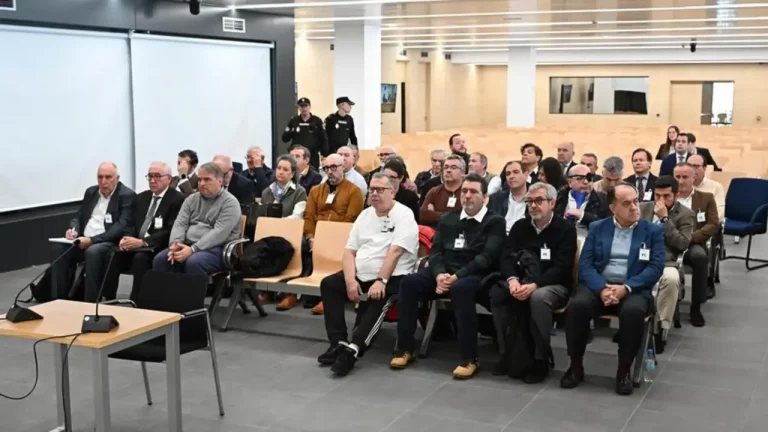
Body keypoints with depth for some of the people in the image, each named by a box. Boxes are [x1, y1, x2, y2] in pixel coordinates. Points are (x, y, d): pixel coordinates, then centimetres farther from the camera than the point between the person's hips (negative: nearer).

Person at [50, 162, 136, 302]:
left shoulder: (127, 195, -5)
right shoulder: (91, 192, 16)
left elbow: (122, 226, -16)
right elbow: (78, 216, 21)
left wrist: (92, 239, -25)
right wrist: (73, 229, -5)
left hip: (110, 242, -6)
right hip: (84, 240, 6)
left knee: (93, 251, -37)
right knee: (58, 247, -18)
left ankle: (91, 302, -28)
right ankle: (59, 298, -13)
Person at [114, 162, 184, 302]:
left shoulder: (177, 199, -5)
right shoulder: (141, 197, 19)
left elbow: (170, 231, -15)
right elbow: (132, 224, 15)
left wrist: (142, 242, -24)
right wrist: (126, 238, -9)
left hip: (159, 248, -6)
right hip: (135, 244, 6)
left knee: (140, 258, -35)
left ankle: (136, 304, -29)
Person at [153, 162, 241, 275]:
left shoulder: (230, 202, -4)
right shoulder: (192, 199, 17)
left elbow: (219, 233, -16)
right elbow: (180, 224, 8)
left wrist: (193, 249, -25)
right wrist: (175, 243, -15)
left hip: (216, 249, -6)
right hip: (187, 246, 6)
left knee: (194, 262, -36)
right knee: (160, 259, -21)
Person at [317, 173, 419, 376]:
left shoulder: (403, 215, -5)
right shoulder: (365, 215, 14)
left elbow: (395, 252, -17)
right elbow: (349, 251, 8)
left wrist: (381, 281, -26)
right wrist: (350, 280, -9)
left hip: (391, 277, -7)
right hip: (361, 275, 7)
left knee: (378, 298, -34)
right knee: (328, 284, -11)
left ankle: (352, 349, -37)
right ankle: (338, 343, -14)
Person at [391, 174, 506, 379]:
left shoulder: (495, 222, 4)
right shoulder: (447, 219, 19)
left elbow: (487, 258, -9)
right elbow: (435, 251, 10)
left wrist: (457, 276, -21)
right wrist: (439, 274, -12)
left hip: (475, 276, -5)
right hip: (444, 273, 5)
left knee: (461, 288, -39)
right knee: (409, 282, -22)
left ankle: (469, 359, -30)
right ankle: (405, 348, -12)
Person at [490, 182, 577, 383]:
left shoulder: (566, 229, -5)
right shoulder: (520, 226, 9)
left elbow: (561, 268, -15)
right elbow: (506, 258, 0)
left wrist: (534, 285, -29)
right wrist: (512, 280, -23)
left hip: (555, 285, -4)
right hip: (522, 283, 4)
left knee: (539, 297, -38)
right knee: (496, 292, -25)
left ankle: (541, 360, -23)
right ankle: (506, 353, -13)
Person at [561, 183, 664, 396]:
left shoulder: (653, 231, 7)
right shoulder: (597, 228, 11)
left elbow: (656, 267, -4)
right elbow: (585, 264, 1)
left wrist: (626, 287, -19)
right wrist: (602, 288, -19)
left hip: (633, 289, -1)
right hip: (599, 286, 1)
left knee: (633, 311, -35)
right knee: (577, 305, -30)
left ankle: (624, 370, -15)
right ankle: (576, 366, -12)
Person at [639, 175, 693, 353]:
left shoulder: (685, 214, 7)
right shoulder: (643, 207, 18)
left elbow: (682, 245, -5)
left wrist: (665, 219, -9)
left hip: (665, 263, -2)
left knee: (671, 279, -38)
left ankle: (661, 328, -23)